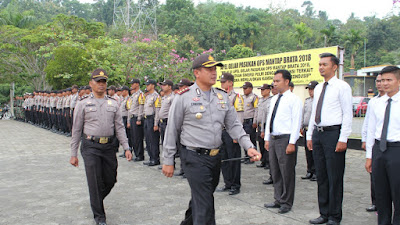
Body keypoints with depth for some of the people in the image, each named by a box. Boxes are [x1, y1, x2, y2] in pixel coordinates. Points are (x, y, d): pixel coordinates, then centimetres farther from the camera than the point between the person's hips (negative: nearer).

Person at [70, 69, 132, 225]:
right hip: (91, 147, -3)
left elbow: (119, 127, 8)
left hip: (109, 146, 3)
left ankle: (96, 200, 39)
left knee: (110, 180, 9)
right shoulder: (83, 104, 2)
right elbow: (76, 130, 4)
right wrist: (73, 154, 2)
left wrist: (126, 148, 0)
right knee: (95, 182, -1)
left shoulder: (113, 104, 9)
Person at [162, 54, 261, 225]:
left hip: (215, 157, 6)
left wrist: (249, 147, -5)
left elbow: (234, 125, 9)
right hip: (195, 158, -6)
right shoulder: (183, 97, -8)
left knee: (200, 198, 22)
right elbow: (172, 130, -4)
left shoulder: (222, 97, 8)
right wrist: (168, 161, -3)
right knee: (205, 205, -7)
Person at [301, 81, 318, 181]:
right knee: (308, 151, 11)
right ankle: (310, 172, 20)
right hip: (306, 129, 7)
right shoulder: (307, 100, 16)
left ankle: (316, 173, 6)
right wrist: (301, 127, 18)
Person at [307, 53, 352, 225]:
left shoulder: (342, 87, -5)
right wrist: (310, 135, 15)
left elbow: (348, 114, -9)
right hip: (318, 134, 7)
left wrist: (343, 139, -15)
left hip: (333, 133, -7)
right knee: (321, 176, 11)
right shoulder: (318, 88, 16)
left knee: (334, 177, 0)